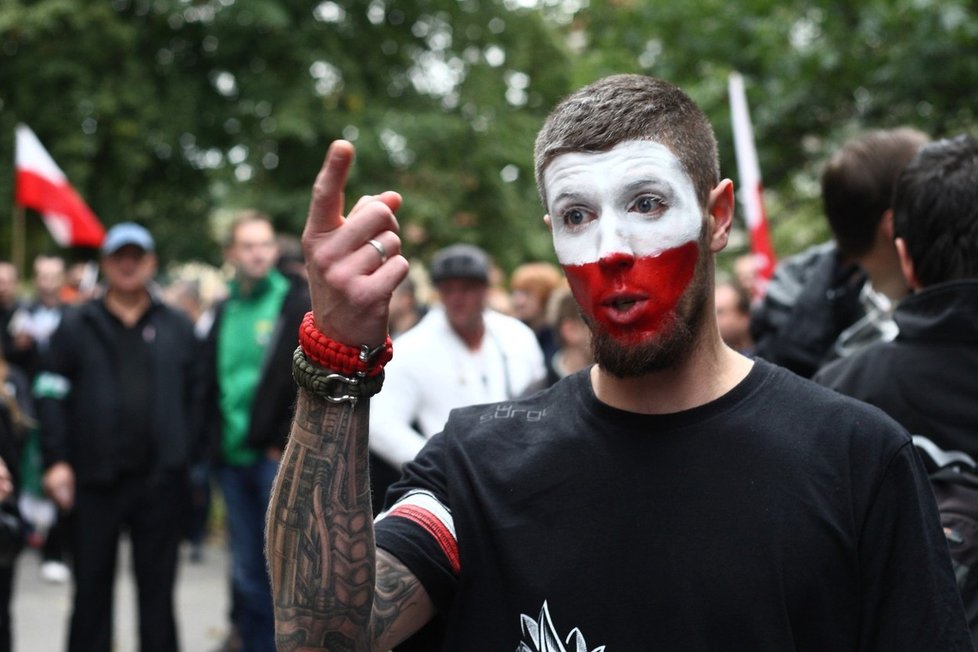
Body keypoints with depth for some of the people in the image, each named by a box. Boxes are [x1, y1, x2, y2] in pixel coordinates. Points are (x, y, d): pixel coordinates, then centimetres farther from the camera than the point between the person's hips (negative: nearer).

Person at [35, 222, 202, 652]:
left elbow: (196, 397, 6)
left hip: (160, 479, 1)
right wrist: (56, 460, -8)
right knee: (91, 588, 8)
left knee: (158, 588, 8)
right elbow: (51, 394, 0)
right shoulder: (77, 325, 4)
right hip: (94, 479, 0)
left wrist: (192, 457, -2)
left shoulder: (177, 327, 8)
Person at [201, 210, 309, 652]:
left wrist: (288, 444, -12)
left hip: (279, 456, -5)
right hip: (234, 458, 5)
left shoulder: (300, 305, -2)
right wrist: (215, 442, 10)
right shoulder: (223, 311, 14)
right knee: (246, 571, 10)